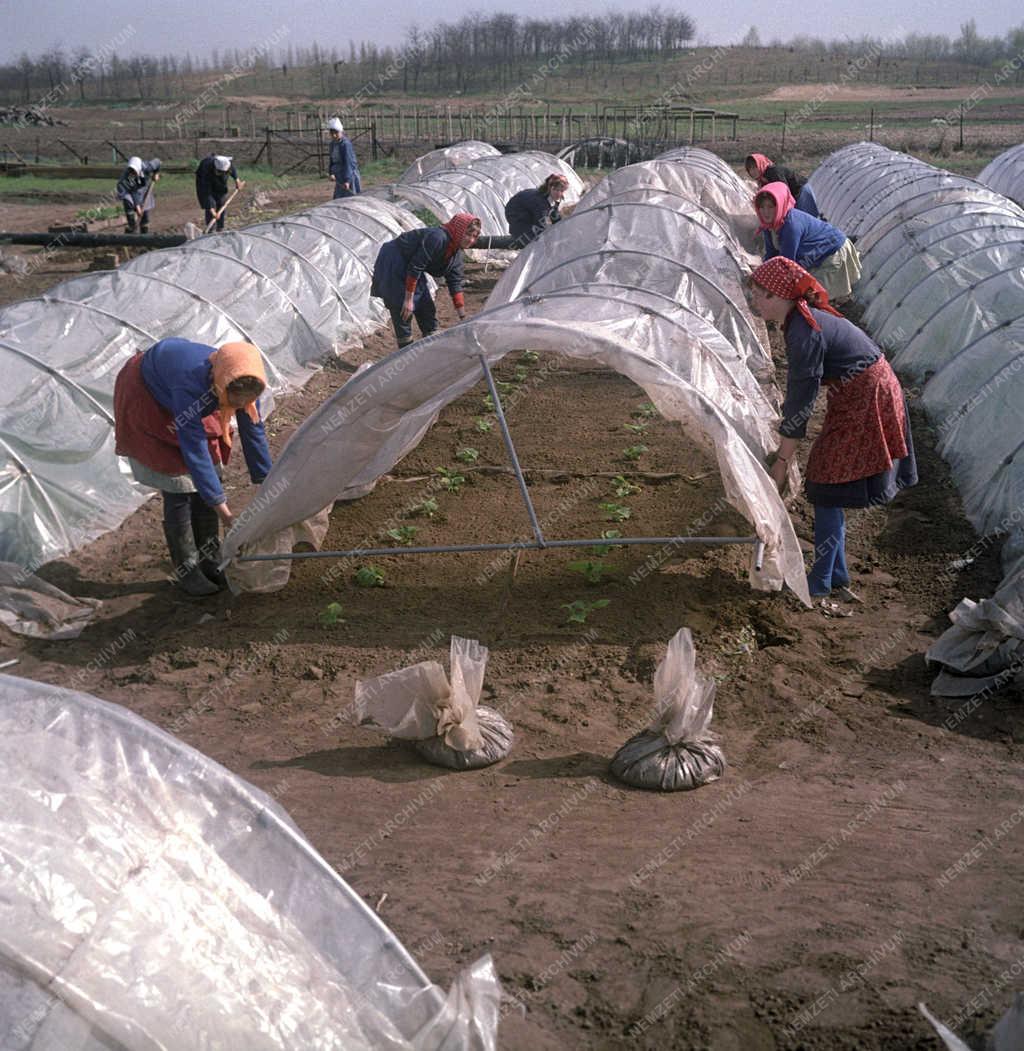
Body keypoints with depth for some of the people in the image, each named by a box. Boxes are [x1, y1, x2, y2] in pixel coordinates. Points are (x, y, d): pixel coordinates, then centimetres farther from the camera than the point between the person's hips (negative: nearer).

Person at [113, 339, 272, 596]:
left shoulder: (243, 383, -27)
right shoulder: (191, 385, -44)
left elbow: (254, 431, -12)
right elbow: (194, 449, -40)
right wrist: (222, 508, -39)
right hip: (145, 398, -6)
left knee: (208, 481, 3)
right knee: (178, 487, -9)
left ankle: (208, 560, 16)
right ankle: (186, 570, 3)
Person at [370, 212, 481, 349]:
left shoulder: (456, 254, -1)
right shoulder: (437, 238, -29)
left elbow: (455, 284, 3)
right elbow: (415, 267, -29)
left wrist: (463, 317, 1)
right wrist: (408, 300, -25)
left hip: (407, 269, 10)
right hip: (392, 264, -10)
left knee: (427, 310, 9)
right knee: (403, 313, -13)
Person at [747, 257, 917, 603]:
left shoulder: (804, 332, -24)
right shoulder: (804, 317, 5)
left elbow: (800, 403, -23)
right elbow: (798, 389, 15)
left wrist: (781, 463, -19)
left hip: (866, 402, -10)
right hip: (864, 395, 10)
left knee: (827, 489, -5)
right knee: (827, 488, 12)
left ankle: (822, 582, 3)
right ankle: (836, 576, 20)